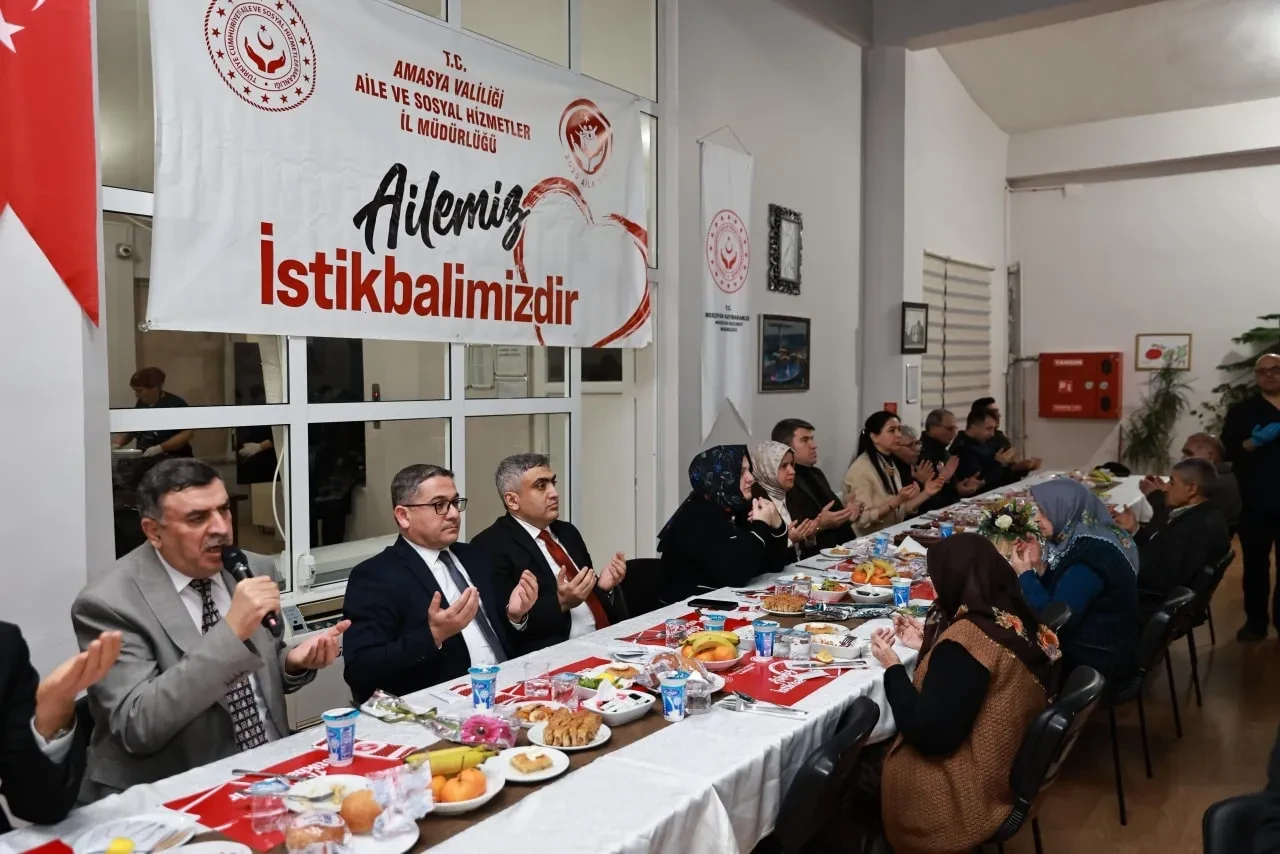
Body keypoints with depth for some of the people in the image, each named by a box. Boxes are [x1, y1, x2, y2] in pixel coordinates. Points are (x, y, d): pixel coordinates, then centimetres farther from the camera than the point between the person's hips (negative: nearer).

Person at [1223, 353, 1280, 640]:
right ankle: (1256, 620, 18)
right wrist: (1253, 442, -21)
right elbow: (1227, 451, -5)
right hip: (1254, 502, -1)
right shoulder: (1241, 410, 2)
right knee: (1255, 563, 8)